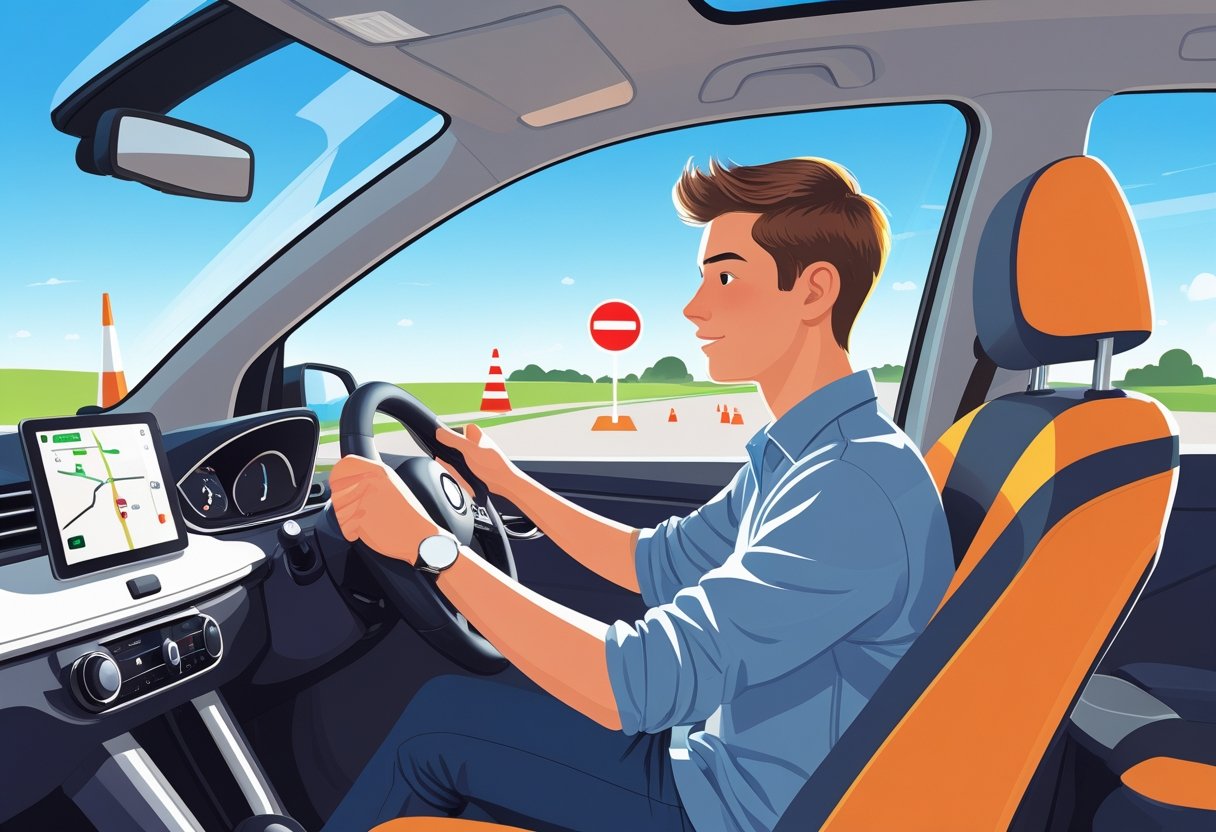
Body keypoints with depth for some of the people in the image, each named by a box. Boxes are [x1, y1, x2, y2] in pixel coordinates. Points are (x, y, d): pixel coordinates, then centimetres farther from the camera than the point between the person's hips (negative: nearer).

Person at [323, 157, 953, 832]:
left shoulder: (859, 486, -30)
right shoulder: (789, 451, 1)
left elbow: (637, 685, -34)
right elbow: (657, 565, 11)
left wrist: (425, 541, -28)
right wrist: (508, 480, 11)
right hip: (724, 754, 8)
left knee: (438, 724, -1)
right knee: (463, 709, 13)